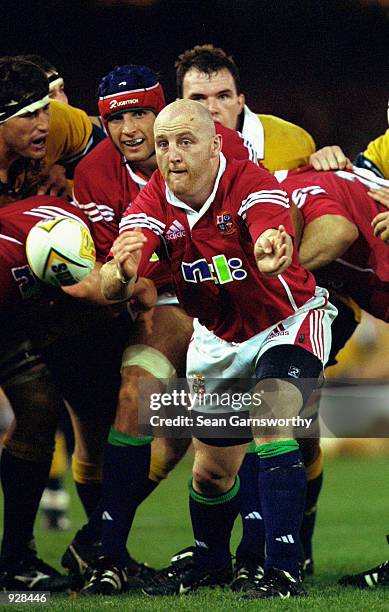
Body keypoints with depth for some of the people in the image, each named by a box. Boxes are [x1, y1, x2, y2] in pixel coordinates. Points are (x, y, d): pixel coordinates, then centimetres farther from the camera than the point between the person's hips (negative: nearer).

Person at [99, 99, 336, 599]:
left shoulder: (250, 184, -28)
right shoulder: (154, 201, -16)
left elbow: (273, 236, -50)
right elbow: (110, 289, -27)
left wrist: (272, 253, -74)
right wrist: (121, 271, -51)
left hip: (287, 323, -4)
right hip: (217, 339, 5)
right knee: (211, 471, 9)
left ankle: (282, 570, -26)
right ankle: (210, 564, 37)